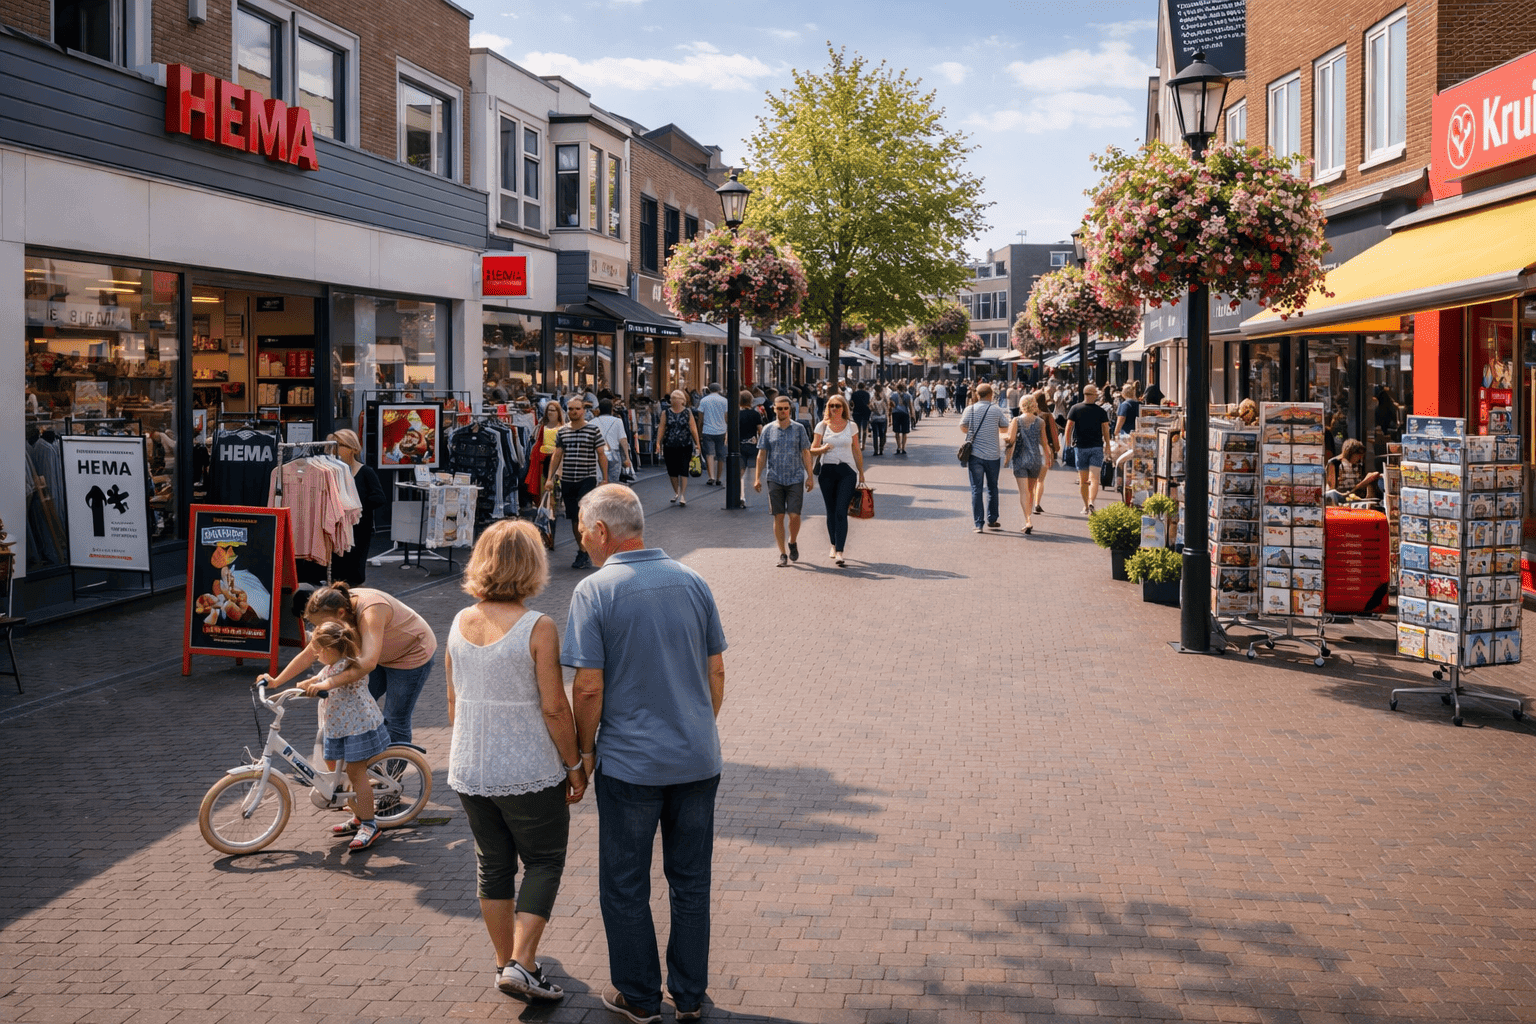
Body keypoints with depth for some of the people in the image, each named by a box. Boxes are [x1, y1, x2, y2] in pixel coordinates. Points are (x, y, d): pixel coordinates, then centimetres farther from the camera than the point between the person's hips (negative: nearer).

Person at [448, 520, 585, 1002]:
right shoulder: (537, 628, -17)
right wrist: (574, 765, -4)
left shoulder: (459, 624, 0)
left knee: (493, 864, 18)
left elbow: (454, 703, 8)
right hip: (531, 773, -5)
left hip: (470, 774, 5)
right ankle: (521, 963, 3)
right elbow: (554, 708, -16)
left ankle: (504, 962, 29)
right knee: (544, 862, 11)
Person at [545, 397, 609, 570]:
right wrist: (550, 478, 7)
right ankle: (584, 552, 18)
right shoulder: (562, 431, 11)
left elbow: (601, 455, 1)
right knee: (574, 518, 7)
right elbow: (557, 456, 14)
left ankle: (583, 553, -11)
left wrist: (605, 479, -2)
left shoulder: (593, 430, 0)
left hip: (587, 479, -4)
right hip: (567, 480, 4)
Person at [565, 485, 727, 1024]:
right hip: (698, 758, 4)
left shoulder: (594, 591, -12)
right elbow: (716, 671, 6)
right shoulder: (692, 581, 2)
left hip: (630, 762, -4)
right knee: (691, 879, 14)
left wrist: (585, 749, 1)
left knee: (625, 884, 12)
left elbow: (589, 686, -13)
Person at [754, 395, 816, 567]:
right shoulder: (768, 430, 6)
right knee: (778, 517, 0)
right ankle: (782, 554, 8)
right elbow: (761, 455, 9)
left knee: (794, 515, -8)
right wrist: (757, 477, 3)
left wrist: (810, 476, 1)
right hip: (775, 479, 1)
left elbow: (806, 453, 7)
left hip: (795, 478, -1)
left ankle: (793, 543, 21)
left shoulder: (799, 429, 5)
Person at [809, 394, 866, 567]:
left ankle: (839, 552, -15)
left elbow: (857, 450, 12)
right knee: (831, 511, 9)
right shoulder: (822, 425, 5)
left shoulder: (851, 425, 6)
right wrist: (822, 449, -17)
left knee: (841, 511, -11)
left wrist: (861, 472, 12)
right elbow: (812, 449, 5)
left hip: (847, 471, -1)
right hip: (827, 471, 2)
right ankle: (834, 545, 27)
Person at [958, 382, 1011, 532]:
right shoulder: (996, 409, -3)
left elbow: (963, 428, 0)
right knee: (992, 488, 16)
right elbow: (1005, 428, 5)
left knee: (976, 489, 2)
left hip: (974, 454, 0)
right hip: (993, 455, 0)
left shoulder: (970, 409, -2)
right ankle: (992, 520, 22)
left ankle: (978, 523, -2)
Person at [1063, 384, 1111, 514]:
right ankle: (1091, 502, -25)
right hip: (1097, 447, -1)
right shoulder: (1101, 411, -2)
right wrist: (1108, 446, 10)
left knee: (1083, 479, 11)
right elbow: (1106, 431, -1)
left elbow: (1069, 428, -4)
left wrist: (1068, 444, 6)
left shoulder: (1075, 409, -1)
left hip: (1080, 447, 1)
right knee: (1094, 478, -6)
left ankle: (1086, 506, 18)